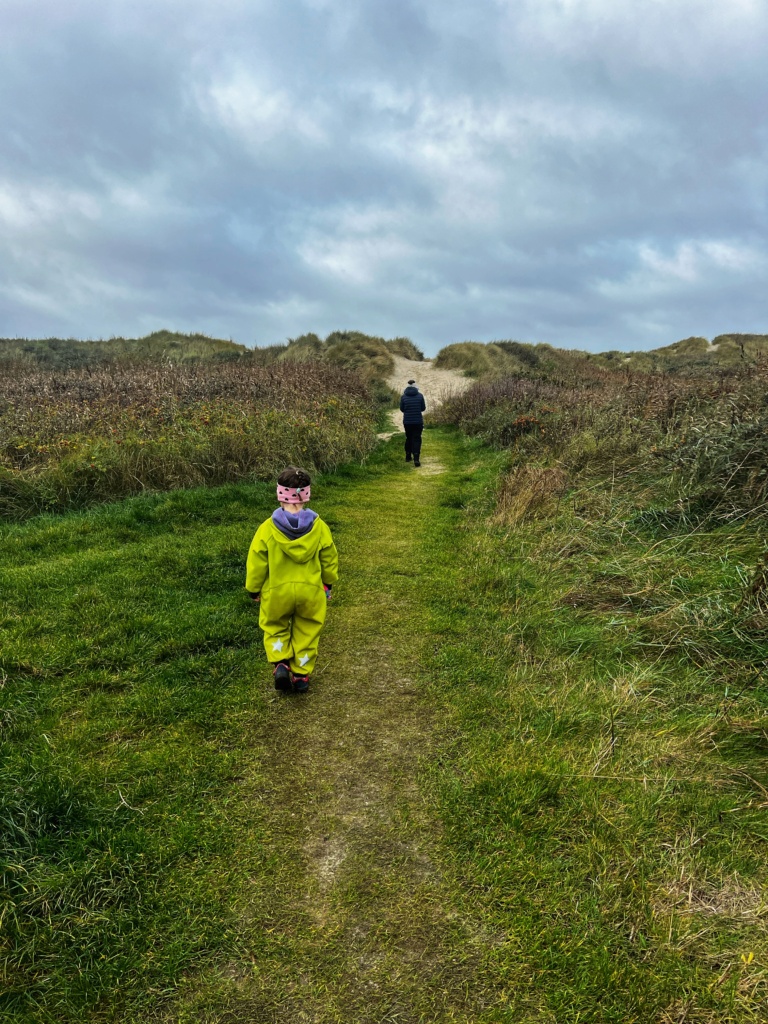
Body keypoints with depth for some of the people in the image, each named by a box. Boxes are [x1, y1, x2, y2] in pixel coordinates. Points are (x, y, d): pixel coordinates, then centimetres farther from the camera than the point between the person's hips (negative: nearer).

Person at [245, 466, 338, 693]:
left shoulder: (267, 528, -14)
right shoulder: (318, 527, -9)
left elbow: (256, 563, -6)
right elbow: (329, 559, 1)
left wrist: (253, 589, 9)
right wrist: (328, 583, 19)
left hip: (277, 591, -1)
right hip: (310, 590, 1)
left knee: (275, 628, 21)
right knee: (307, 632, 17)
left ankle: (280, 664, 1)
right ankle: (301, 675, 20)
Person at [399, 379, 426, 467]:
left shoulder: (403, 396, -5)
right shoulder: (420, 395, -7)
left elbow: (401, 409, 2)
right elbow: (423, 408, 1)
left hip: (407, 421, 2)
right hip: (418, 421, -2)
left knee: (408, 438, 18)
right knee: (417, 439, 0)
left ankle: (408, 456, 26)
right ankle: (416, 459, -12)